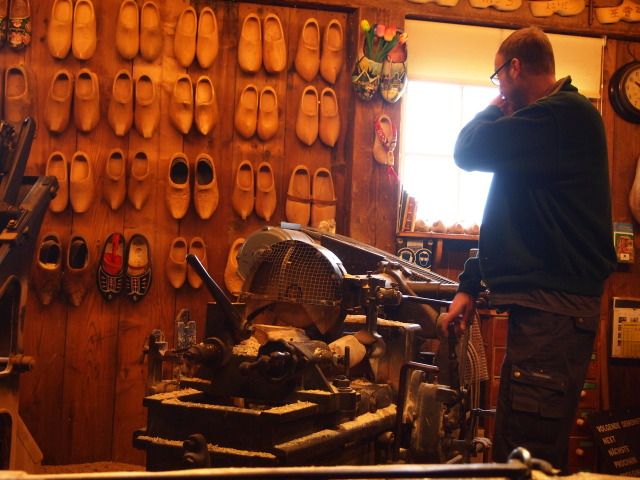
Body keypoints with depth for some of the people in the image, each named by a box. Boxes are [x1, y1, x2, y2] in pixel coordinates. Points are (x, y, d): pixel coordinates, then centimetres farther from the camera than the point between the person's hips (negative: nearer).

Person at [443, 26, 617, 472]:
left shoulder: (565, 115, -11)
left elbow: (469, 152, -16)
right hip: (540, 307, 11)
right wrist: (470, 285, 23)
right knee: (510, 452, 16)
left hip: (554, 312, -11)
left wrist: (493, 112, 6)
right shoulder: (557, 118, 23)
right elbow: (509, 219, 26)